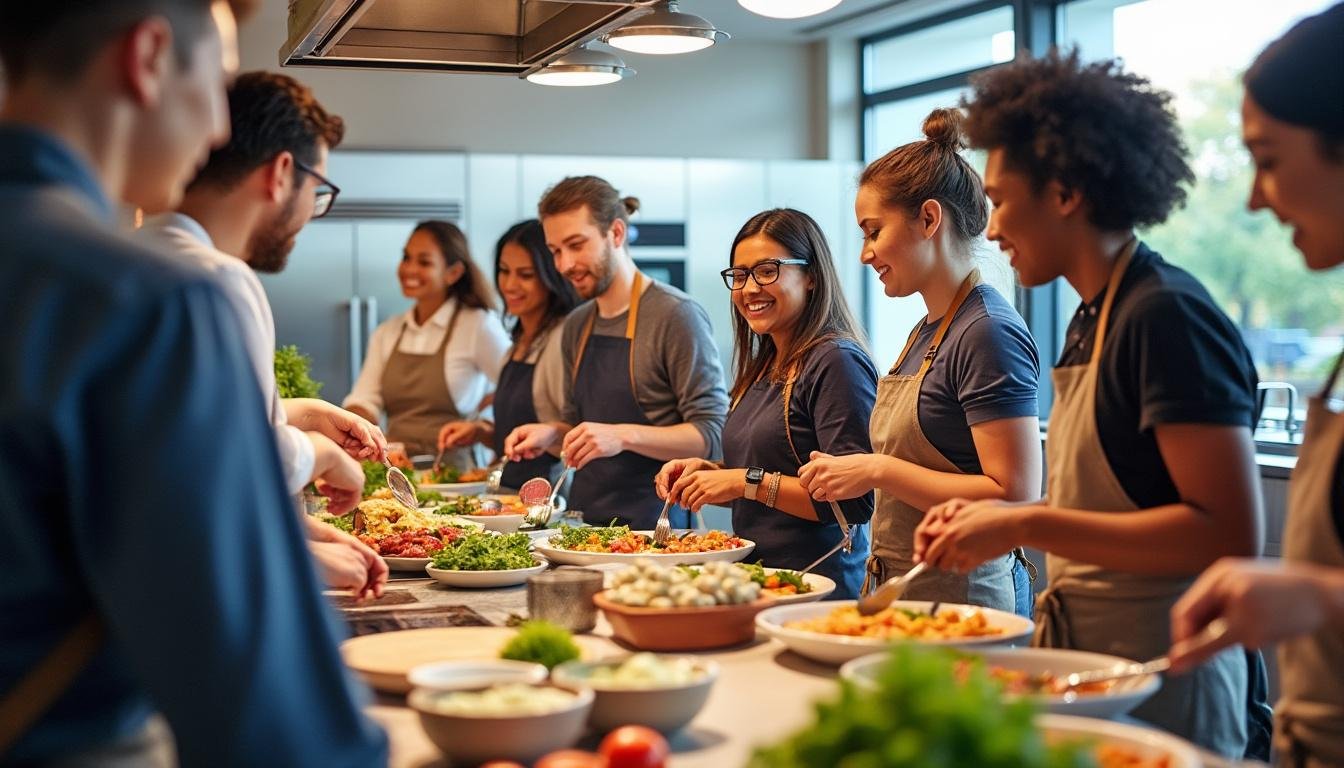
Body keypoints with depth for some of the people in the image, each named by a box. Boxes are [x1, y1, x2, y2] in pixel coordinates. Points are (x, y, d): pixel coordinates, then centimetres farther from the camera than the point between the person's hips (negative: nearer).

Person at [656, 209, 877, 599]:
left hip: (819, 587, -7)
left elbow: (855, 500, -20)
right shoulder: (763, 368, 13)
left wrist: (749, 481, -19)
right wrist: (708, 471, 3)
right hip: (755, 579, 7)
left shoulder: (837, 362, -13)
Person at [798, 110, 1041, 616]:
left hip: (963, 598, -8)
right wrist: (843, 475, 3)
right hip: (902, 591, 8)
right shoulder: (925, 333, 14)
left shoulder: (989, 332, -14)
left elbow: (1015, 497, -21)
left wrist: (879, 470, -18)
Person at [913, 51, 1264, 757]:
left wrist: (1026, 525, -23)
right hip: (1083, 659, 8)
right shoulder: (1091, 320, 11)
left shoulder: (1166, 315, -16)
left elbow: (1231, 534, -23)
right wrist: (996, 519, 3)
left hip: (1160, 690, -8)